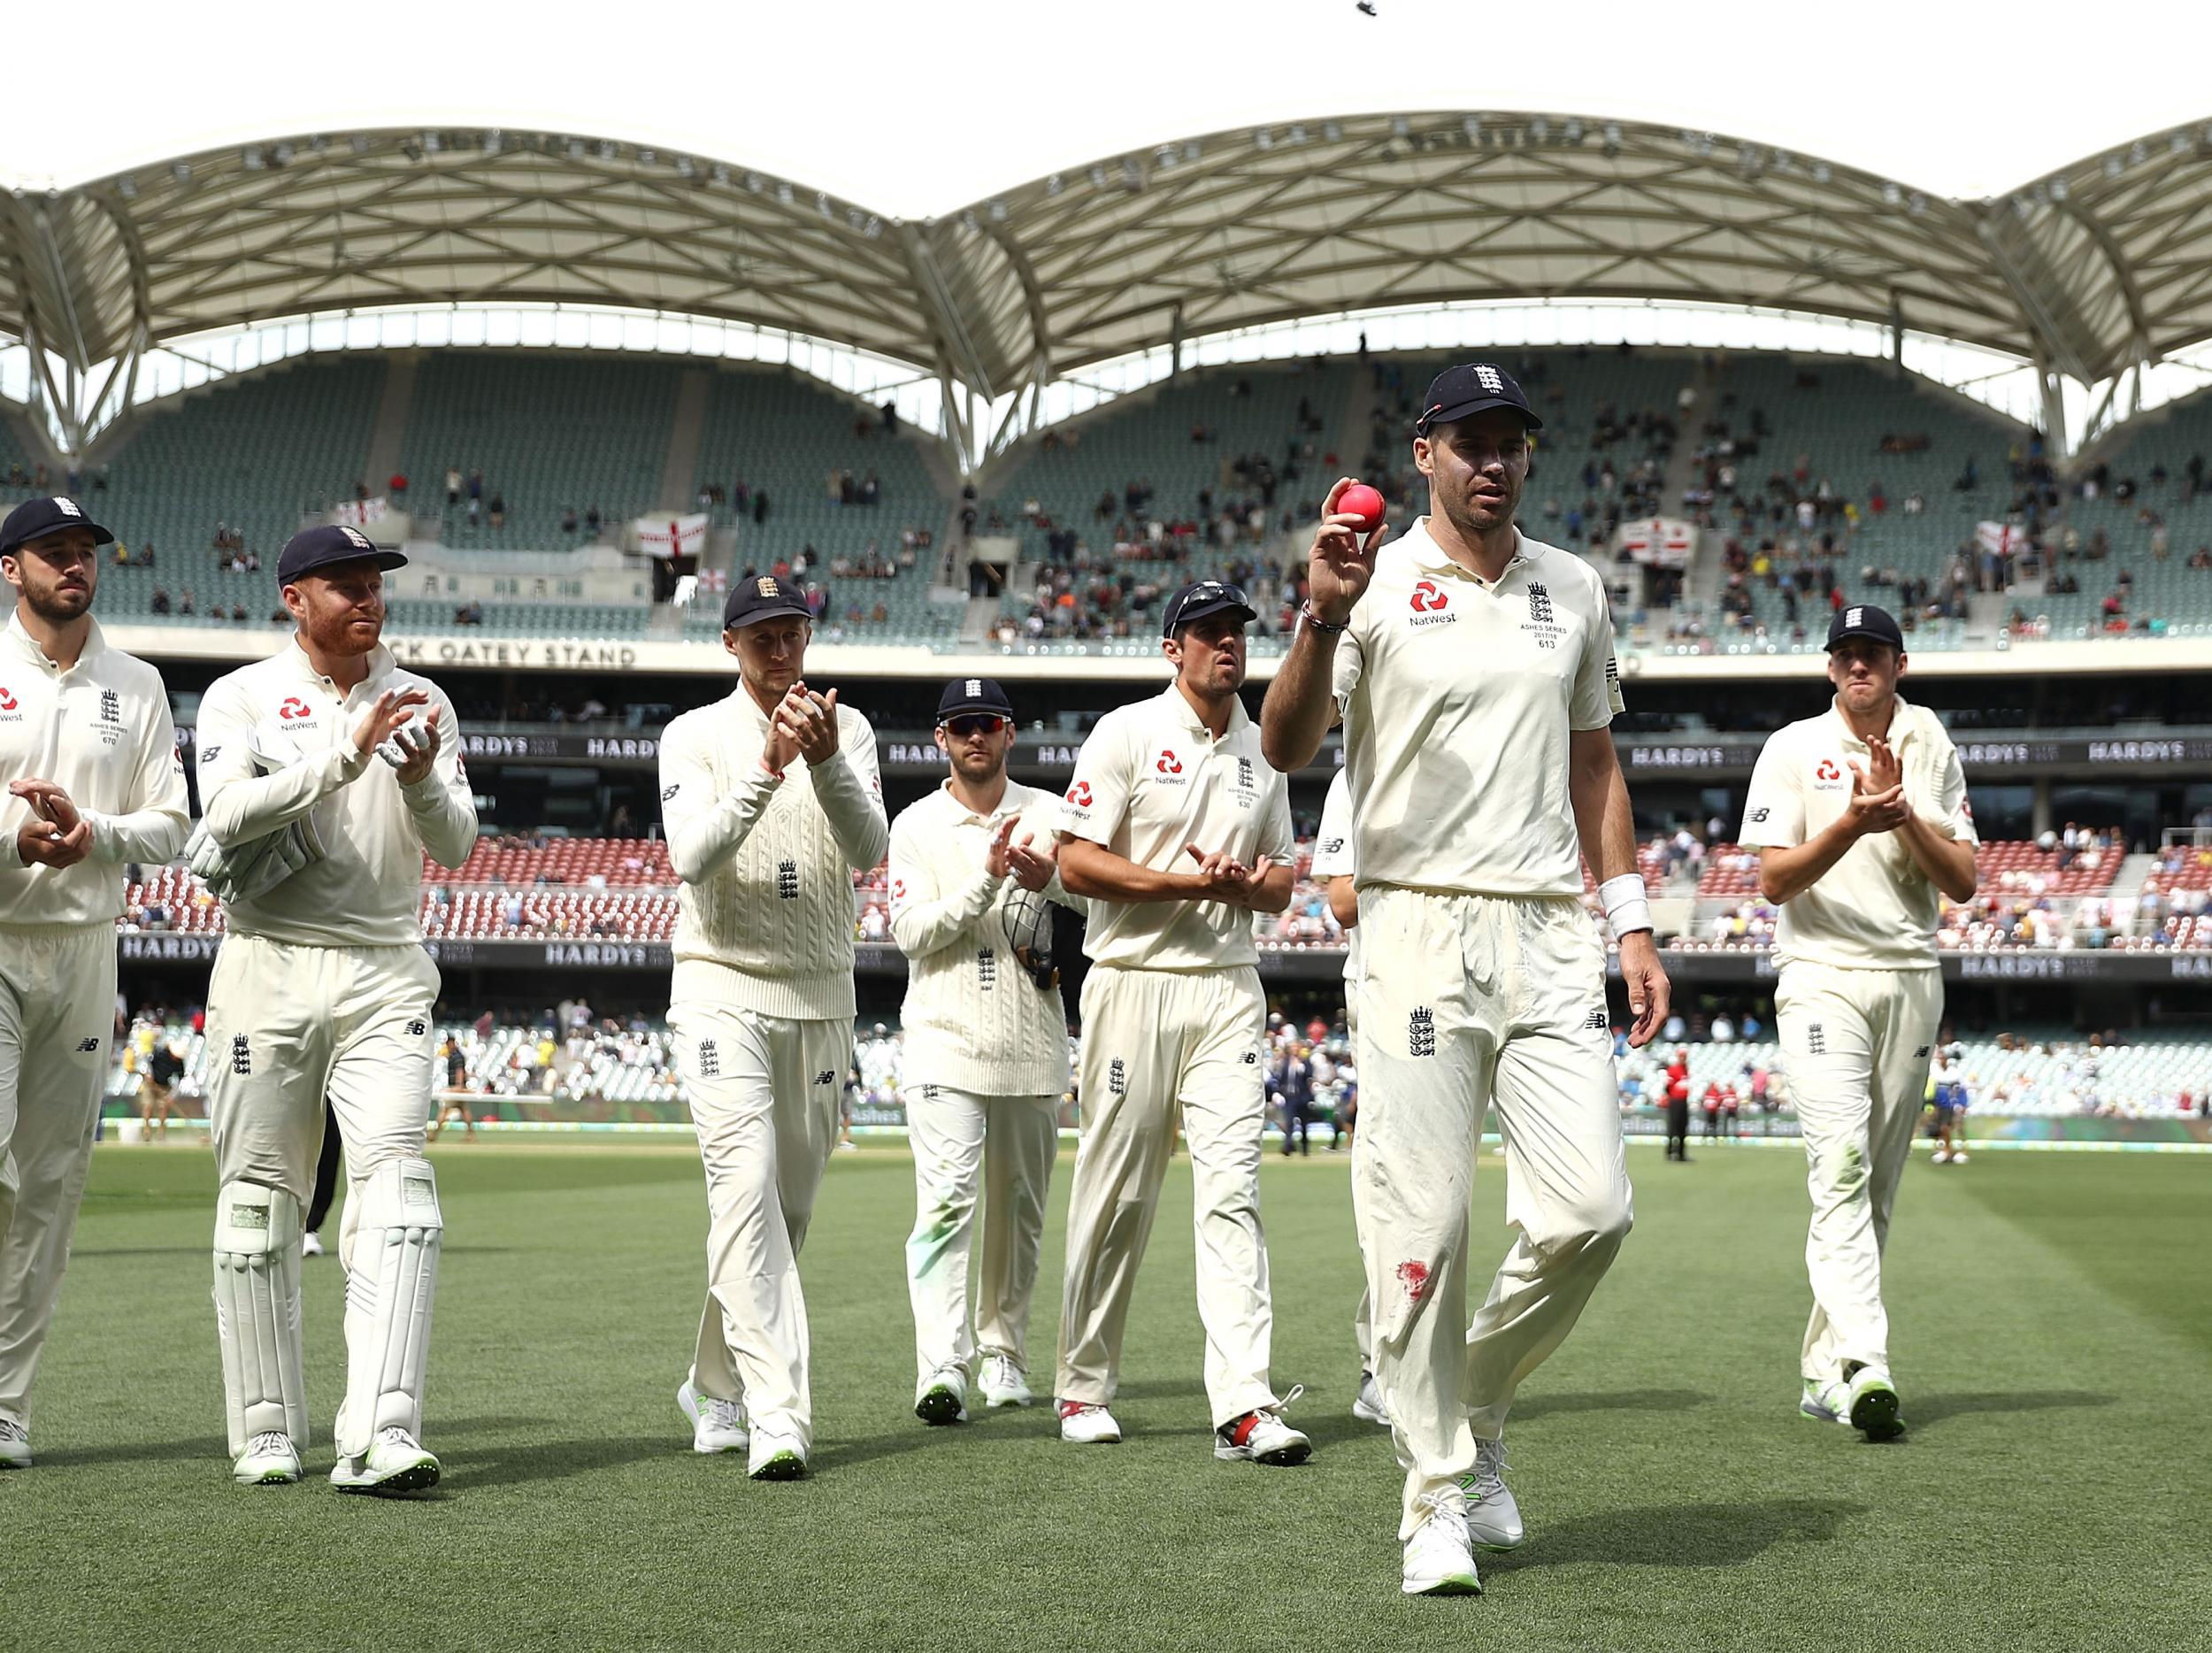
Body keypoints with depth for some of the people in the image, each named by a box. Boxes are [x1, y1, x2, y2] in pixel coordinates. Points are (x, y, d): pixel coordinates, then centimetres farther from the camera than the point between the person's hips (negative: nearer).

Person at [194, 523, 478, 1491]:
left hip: (386, 976, 1)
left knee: (396, 1185, -13)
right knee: (260, 1202, 3)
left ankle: (379, 1439, -20)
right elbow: (227, 818, -14)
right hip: (268, 969, -1)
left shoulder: (421, 705, 11)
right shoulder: (241, 698, 4)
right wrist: (348, 753, -22)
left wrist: (423, 780, -19)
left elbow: (457, 846, 2)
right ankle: (265, 1436, 14)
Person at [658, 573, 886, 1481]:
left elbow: (869, 850, -10)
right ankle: (777, 1413, -23)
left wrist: (826, 763, -27)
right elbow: (693, 856, -17)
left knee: (789, 1204, 10)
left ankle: (715, 1388, 27)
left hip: (821, 996, 4)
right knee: (746, 1187, -18)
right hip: (723, 989, -4)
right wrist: (767, 767, -27)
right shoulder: (695, 736, -1)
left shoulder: (847, 728, 5)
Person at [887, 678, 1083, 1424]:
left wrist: (1050, 879, -21)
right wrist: (988, 880, -19)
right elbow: (911, 931, -8)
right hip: (946, 1036, -3)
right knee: (947, 1198, -16)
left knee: (1019, 1207, 10)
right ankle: (942, 1369, -23)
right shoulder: (916, 825, 3)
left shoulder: (1049, 815, 8)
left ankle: (1004, 1352, 25)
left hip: (1032, 1043, 3)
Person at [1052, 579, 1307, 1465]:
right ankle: (1084, 1387, 17)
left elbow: (1281, 883, 19)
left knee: (1232, 1188, -8)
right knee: (1116, 1195, 2)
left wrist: (1248, 884, -5)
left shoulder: (1263, 751, 14)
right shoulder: (1127, 733, -2)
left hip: (1228, 990, 3)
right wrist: (1186, 881, -15)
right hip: (1134, 984, -3)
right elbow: (1077, 862, -8)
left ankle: (1243, 1406, -14)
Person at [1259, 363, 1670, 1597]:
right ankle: (1438, 1497, 8)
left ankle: (1477, 1405, 20)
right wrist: (1323, 615, -29)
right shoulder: (1378, 582, 0)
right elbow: (1287, 749, -12)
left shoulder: (1574, 590, 14)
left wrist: (1632, 923, 12)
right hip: (1416, 929, -4)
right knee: (1422, 1227, -4)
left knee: (1590, 1210, -5)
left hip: (1550, 936, 4)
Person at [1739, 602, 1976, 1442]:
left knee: (1878, 1184, 6)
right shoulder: (1792, 749, 3)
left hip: (1911, 981, 4)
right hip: (1822, 977, -4)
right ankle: (1864, 1367, -28)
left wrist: (1903, 815, -11)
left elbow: (1962, 881, 5)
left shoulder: (1932, 750, 12)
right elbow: (1775, 881, -5)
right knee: (1842, 1166, -18)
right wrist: (1853, 822, -19)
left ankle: (1824, 1372, 14)